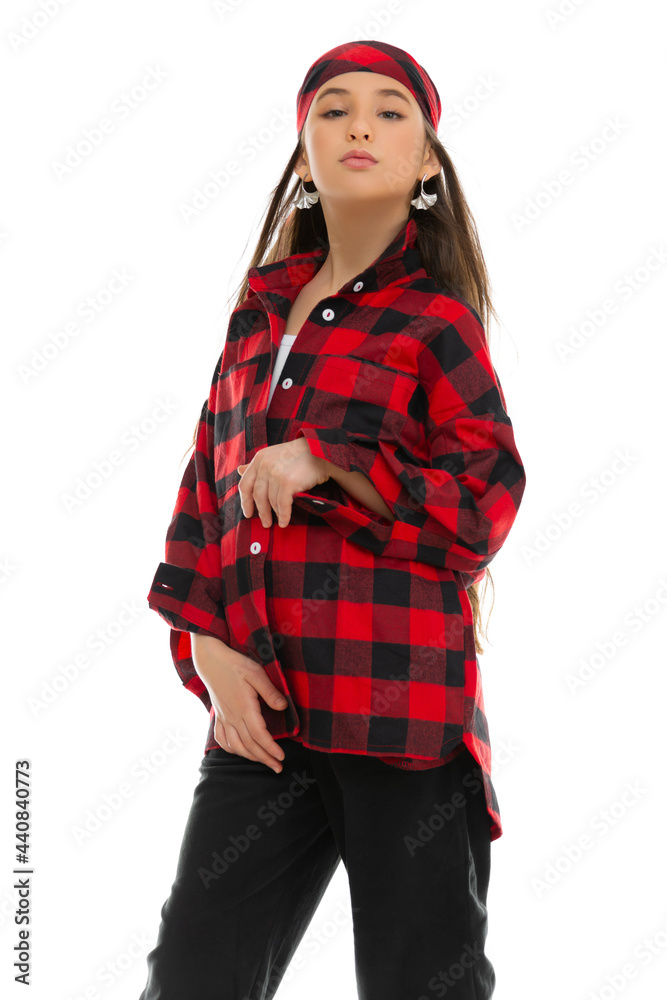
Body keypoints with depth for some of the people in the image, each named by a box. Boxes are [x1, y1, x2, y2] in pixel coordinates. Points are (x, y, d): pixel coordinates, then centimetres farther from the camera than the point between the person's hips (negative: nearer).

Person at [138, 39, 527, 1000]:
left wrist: (328, 461, -15)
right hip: (261, 706, 5)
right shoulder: (263, 306, 15)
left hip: (401, 714, -5)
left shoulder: (435, 320, -1)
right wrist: (209, 644, 2)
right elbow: (207, 488, 14)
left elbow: (488, 504, -6)